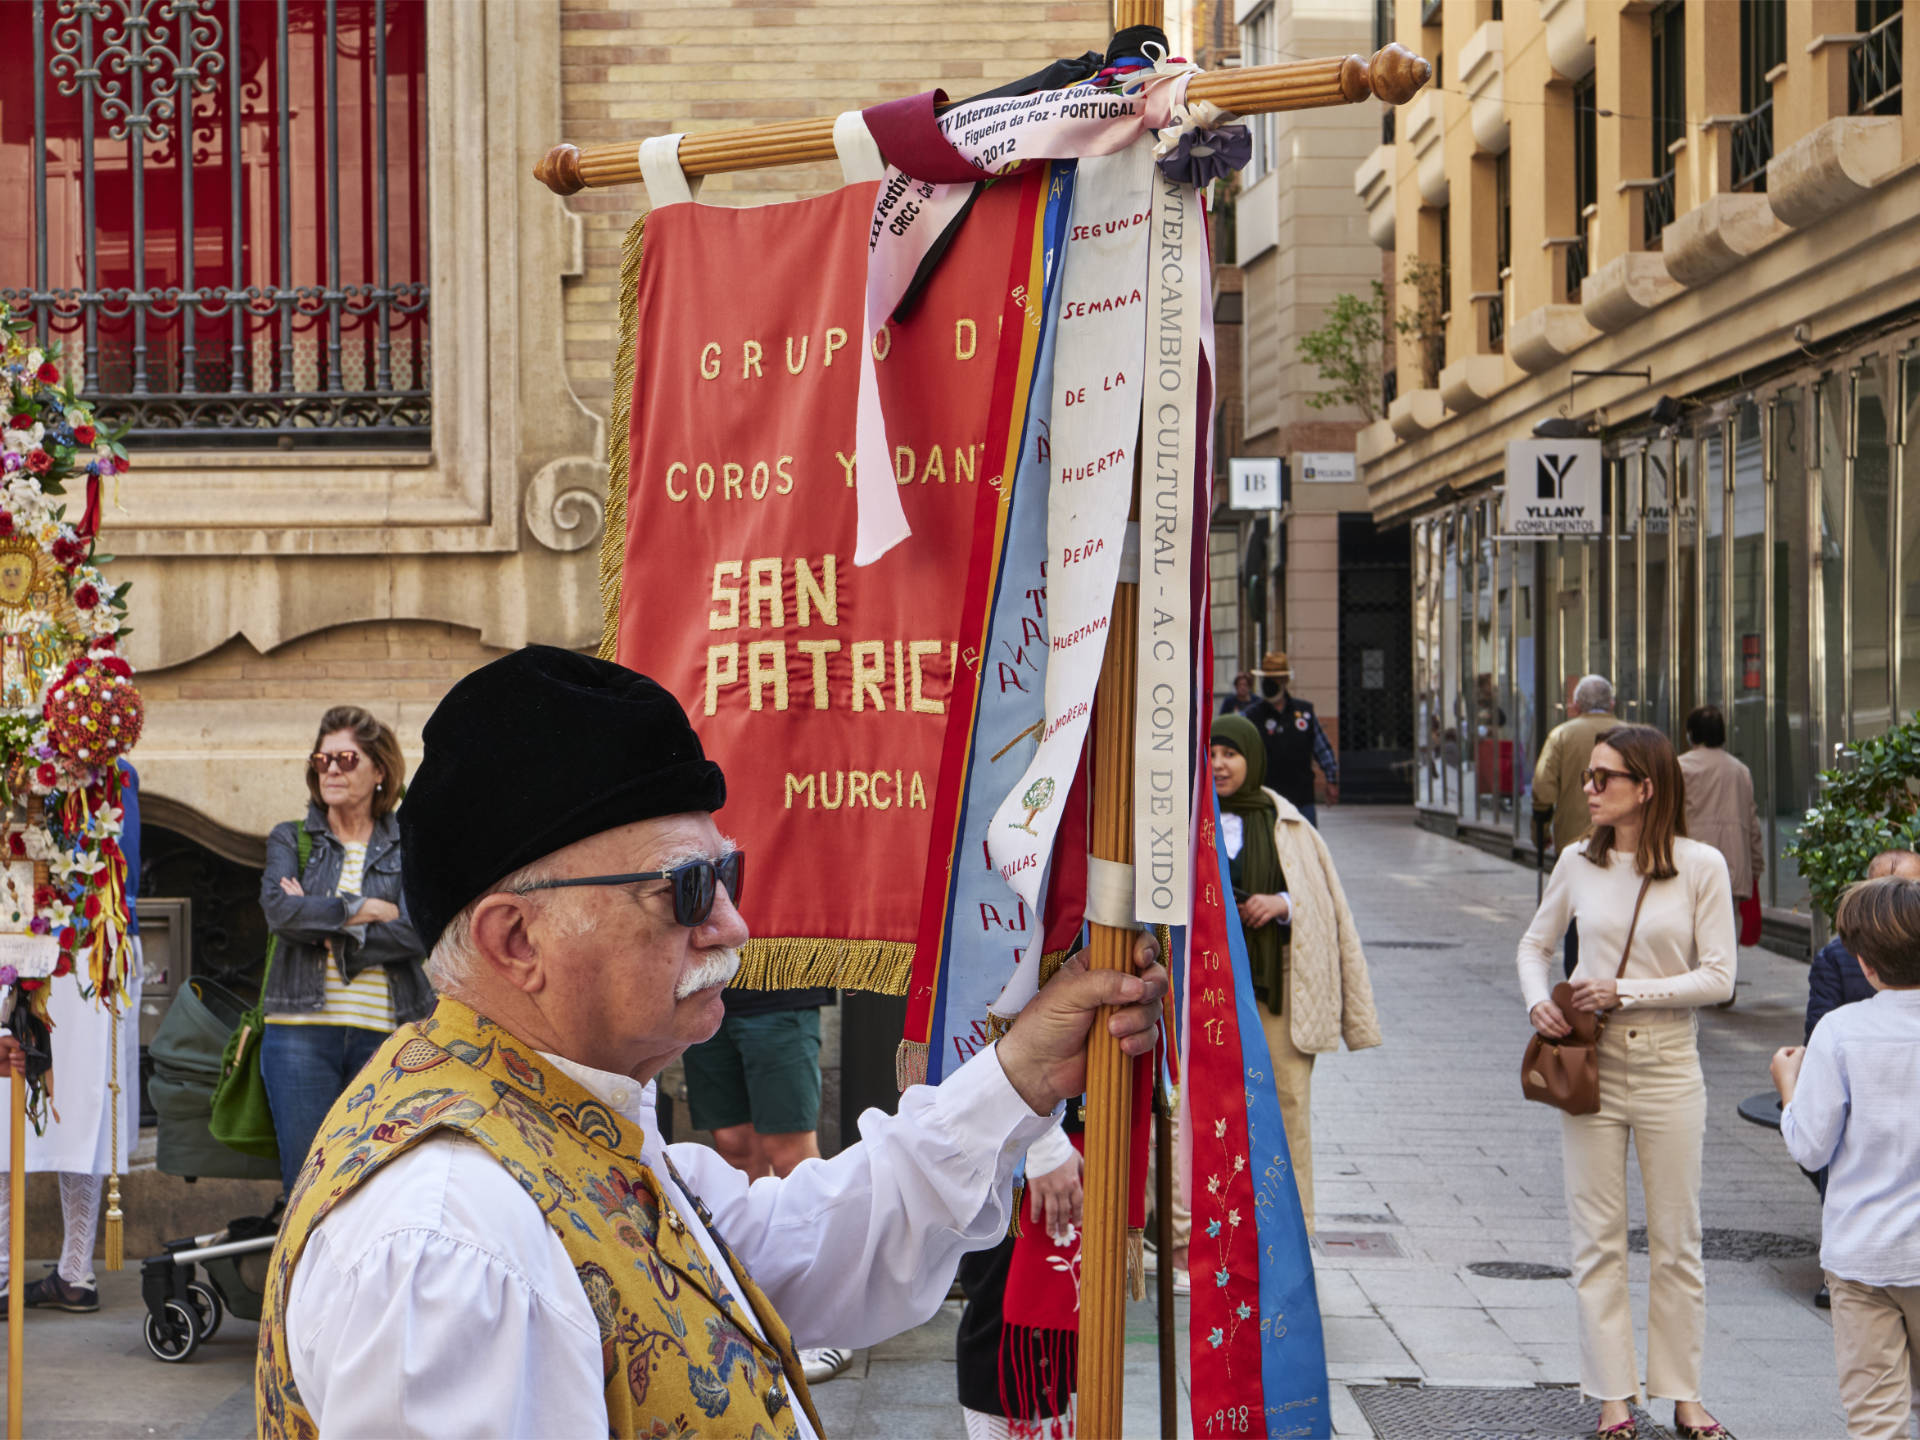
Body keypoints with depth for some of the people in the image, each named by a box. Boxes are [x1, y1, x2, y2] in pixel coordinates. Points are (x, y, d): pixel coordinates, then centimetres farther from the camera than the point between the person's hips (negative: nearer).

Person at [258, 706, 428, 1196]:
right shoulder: (290, 839, 12)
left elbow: (416, 934, -7)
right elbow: (280, 908, -8)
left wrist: (328, 928, -9)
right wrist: (366, 910, -7)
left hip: (385, 1033, 0)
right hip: (300, 1030, 1)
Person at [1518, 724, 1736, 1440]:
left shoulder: (1701, 865, -7)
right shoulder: (1578, 861, 1)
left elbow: (1718, 977, -8)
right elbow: (1535, 944, 15)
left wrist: (1624, 991, -15)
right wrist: (1538, 1002, -4)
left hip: (1668, 1067, -2)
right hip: (1590, 1066, 2)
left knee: (1677, 1240, 7)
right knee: (1598, 1239, 5)